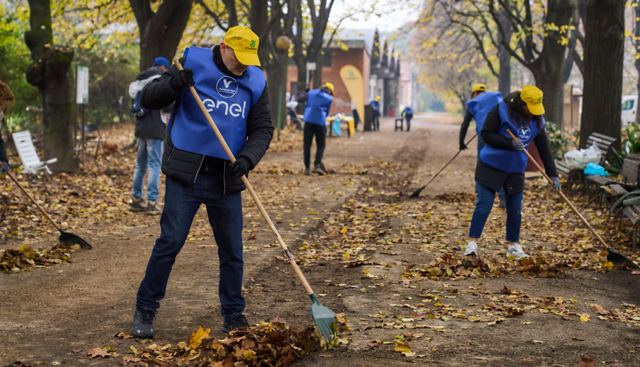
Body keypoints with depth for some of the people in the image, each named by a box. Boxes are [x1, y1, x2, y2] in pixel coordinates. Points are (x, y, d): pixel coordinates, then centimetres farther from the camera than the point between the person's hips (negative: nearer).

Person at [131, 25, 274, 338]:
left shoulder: (255, 83, 5)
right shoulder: (193, 64, -3)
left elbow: (263, 129, 7)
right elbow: (148, 99, -2)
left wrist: (247, 158, -12)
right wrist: (173, 84, -23)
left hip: (227, 180, 3)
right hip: (186, 175, -3)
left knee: (232, 250, 7)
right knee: (169, 243, -3)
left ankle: (234, 315, 21)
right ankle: (145, 310, 10)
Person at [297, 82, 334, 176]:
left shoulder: (311, 93, 8)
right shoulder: (329, 98, 4)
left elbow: (299, 99, 8)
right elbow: (327, 112, 9)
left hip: (308, 121, 2)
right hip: (320, 122, -2)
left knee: (307, 145, 7)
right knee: (320, 145, 8)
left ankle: (306, 167, 4)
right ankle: (317, 165, -10)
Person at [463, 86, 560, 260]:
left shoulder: (536, 120, 1)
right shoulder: (501, 110, -14)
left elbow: (544, 148, 5)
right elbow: (486, 134, -14)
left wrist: (552, 174, 1)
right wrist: (509, 143, -25)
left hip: (516, 170, 5)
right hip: (492, 166, -5)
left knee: (515, 209, 8)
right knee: (484, 203, -8)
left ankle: (513, 245, 21)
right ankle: (472, 242, -4)